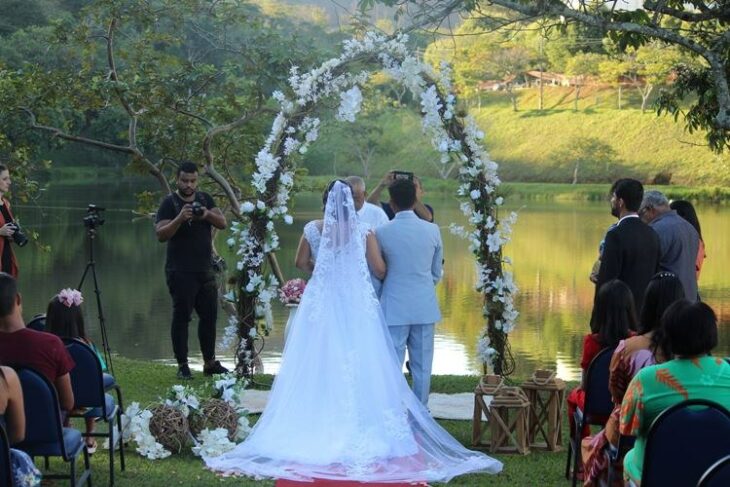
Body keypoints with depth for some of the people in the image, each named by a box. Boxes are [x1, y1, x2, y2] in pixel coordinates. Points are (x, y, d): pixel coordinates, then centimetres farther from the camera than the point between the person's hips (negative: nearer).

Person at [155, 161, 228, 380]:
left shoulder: (205, 199, 10)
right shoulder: (170, 203, -5)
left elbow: (222, 223, 0)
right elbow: (161, 234, -15)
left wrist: (207, 214, -20)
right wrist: (180, 218, -29)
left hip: (205, 270, 5)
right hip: (180, 271, -5)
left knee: (209, 315, 9)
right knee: (181, 317, -2)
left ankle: (210, 362, 19)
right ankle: (182, 365, 2)